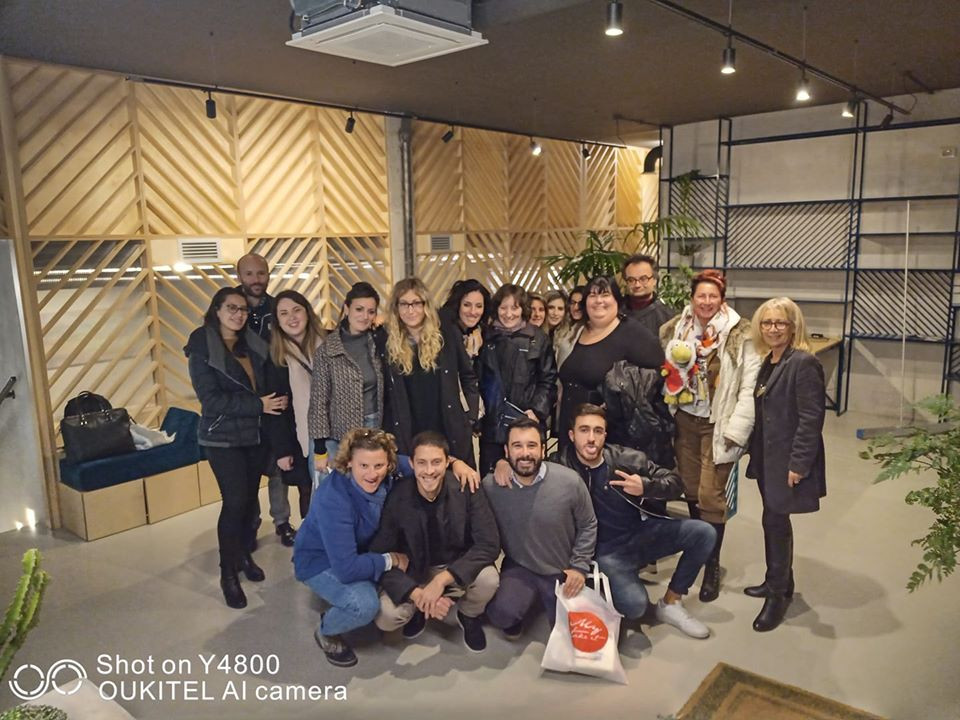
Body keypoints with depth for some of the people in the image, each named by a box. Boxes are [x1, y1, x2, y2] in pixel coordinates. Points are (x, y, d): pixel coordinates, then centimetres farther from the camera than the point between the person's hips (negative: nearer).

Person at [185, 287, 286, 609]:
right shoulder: (202, 349, -9)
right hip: (222, 438, -5)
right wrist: (258, 405, -18)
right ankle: (228, 573, 7)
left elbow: (264, 387, 15)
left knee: (250, 498, 11)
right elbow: (211, 399, -17)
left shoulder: (253, 345, 7)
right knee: (235, 501, -9)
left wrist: (273, 402, -5)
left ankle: (243, 555, 31)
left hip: (254, 435, 5)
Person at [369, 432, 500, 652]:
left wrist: (441, 580, -31)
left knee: (488, 578, -31)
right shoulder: (396, 497, -19)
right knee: (386, 617, -26)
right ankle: (418, 609, 12)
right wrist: (417, 594, -29)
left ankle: (469, 616, 6)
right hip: (413, 573, 0)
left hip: (457, 568, 0)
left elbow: (489, 545, -23)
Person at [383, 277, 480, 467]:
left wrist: (471, 417, 5)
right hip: (407, 438, 0)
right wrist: (388, 435, 1)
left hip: (452, 435, 1)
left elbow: (469, 377, 10)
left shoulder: (446, 336, 1)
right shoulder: (388, 343, 1)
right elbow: (384, 395, 5)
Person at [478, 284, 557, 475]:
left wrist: (537, 411, -11)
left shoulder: (538, 339, 2)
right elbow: (477, 379, 12)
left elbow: (548, 380, 1)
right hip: (491, 425, 2)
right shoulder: (486, 338, 9)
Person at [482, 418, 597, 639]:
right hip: (519, 567, 0)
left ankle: (547, 599, 37)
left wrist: (579, 567, -6)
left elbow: (588, 526, -4)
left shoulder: (570, 482, -19)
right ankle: (529, 599, 12)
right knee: (500, 615, -25)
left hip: (562, 572, 1)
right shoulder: (491, 485, -18)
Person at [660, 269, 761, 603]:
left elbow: (749, 386, -13)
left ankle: (712, 567, 12)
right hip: (684, 419, 4)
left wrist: (736, 429, -16)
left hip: (717, 424, -4)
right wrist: (665, 416, -7)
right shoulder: (674, 329, 2)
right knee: (690, 490, 15)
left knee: (710, 496, -3)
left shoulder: (741, 334, -11)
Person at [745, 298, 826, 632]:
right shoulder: (768, 361, 9)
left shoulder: (804, 363, -16)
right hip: (767, 456, 8)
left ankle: (778, 593, 15)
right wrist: (755, 452, 12)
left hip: (787, 459, -8)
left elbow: (811, 418, -19)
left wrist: (799, 463, -20)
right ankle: (778, 581, 33)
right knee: (773, 520, 16)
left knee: (775, 520, -1)